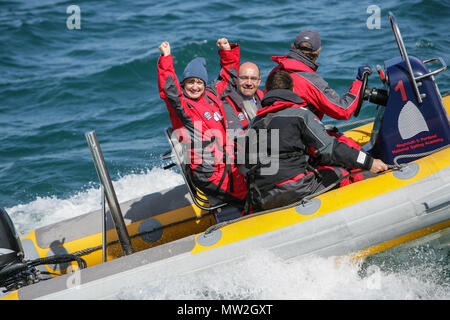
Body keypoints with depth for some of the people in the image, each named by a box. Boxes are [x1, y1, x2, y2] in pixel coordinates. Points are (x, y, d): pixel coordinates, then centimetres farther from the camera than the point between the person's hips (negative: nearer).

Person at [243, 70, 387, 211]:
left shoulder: (255, 122, 16)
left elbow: (245, 167, 18)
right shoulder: (299, 113, 0)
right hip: (295, 193, -5)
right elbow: (328, 148, -7)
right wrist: (368, 162, -5)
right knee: (341, 172, 12)